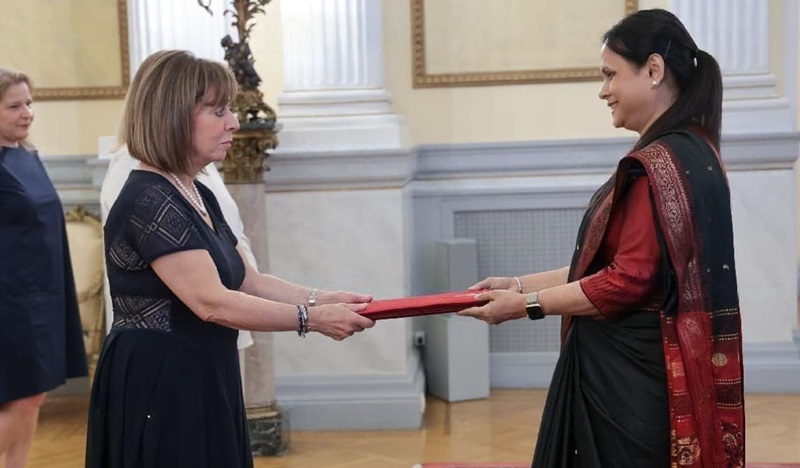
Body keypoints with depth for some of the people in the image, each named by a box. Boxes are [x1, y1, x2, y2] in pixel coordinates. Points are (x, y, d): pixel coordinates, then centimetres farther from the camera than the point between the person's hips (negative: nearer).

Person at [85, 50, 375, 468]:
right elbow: (213, 303, -25)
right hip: (157, 391, -10)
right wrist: (312, 319, -19)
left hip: (201, 385, 10)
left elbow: (248, 283, 13)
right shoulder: (148, 202, -20)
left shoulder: (198, 197, 12)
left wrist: (325, 300, -1)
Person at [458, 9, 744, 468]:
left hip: (632, 375, -9)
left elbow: (628, 281, -22)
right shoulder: (691, 151, 12)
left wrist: (526, 304, -11)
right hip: (646, 366, 9)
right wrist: (521, 284, 11)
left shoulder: (659, 163, -20)